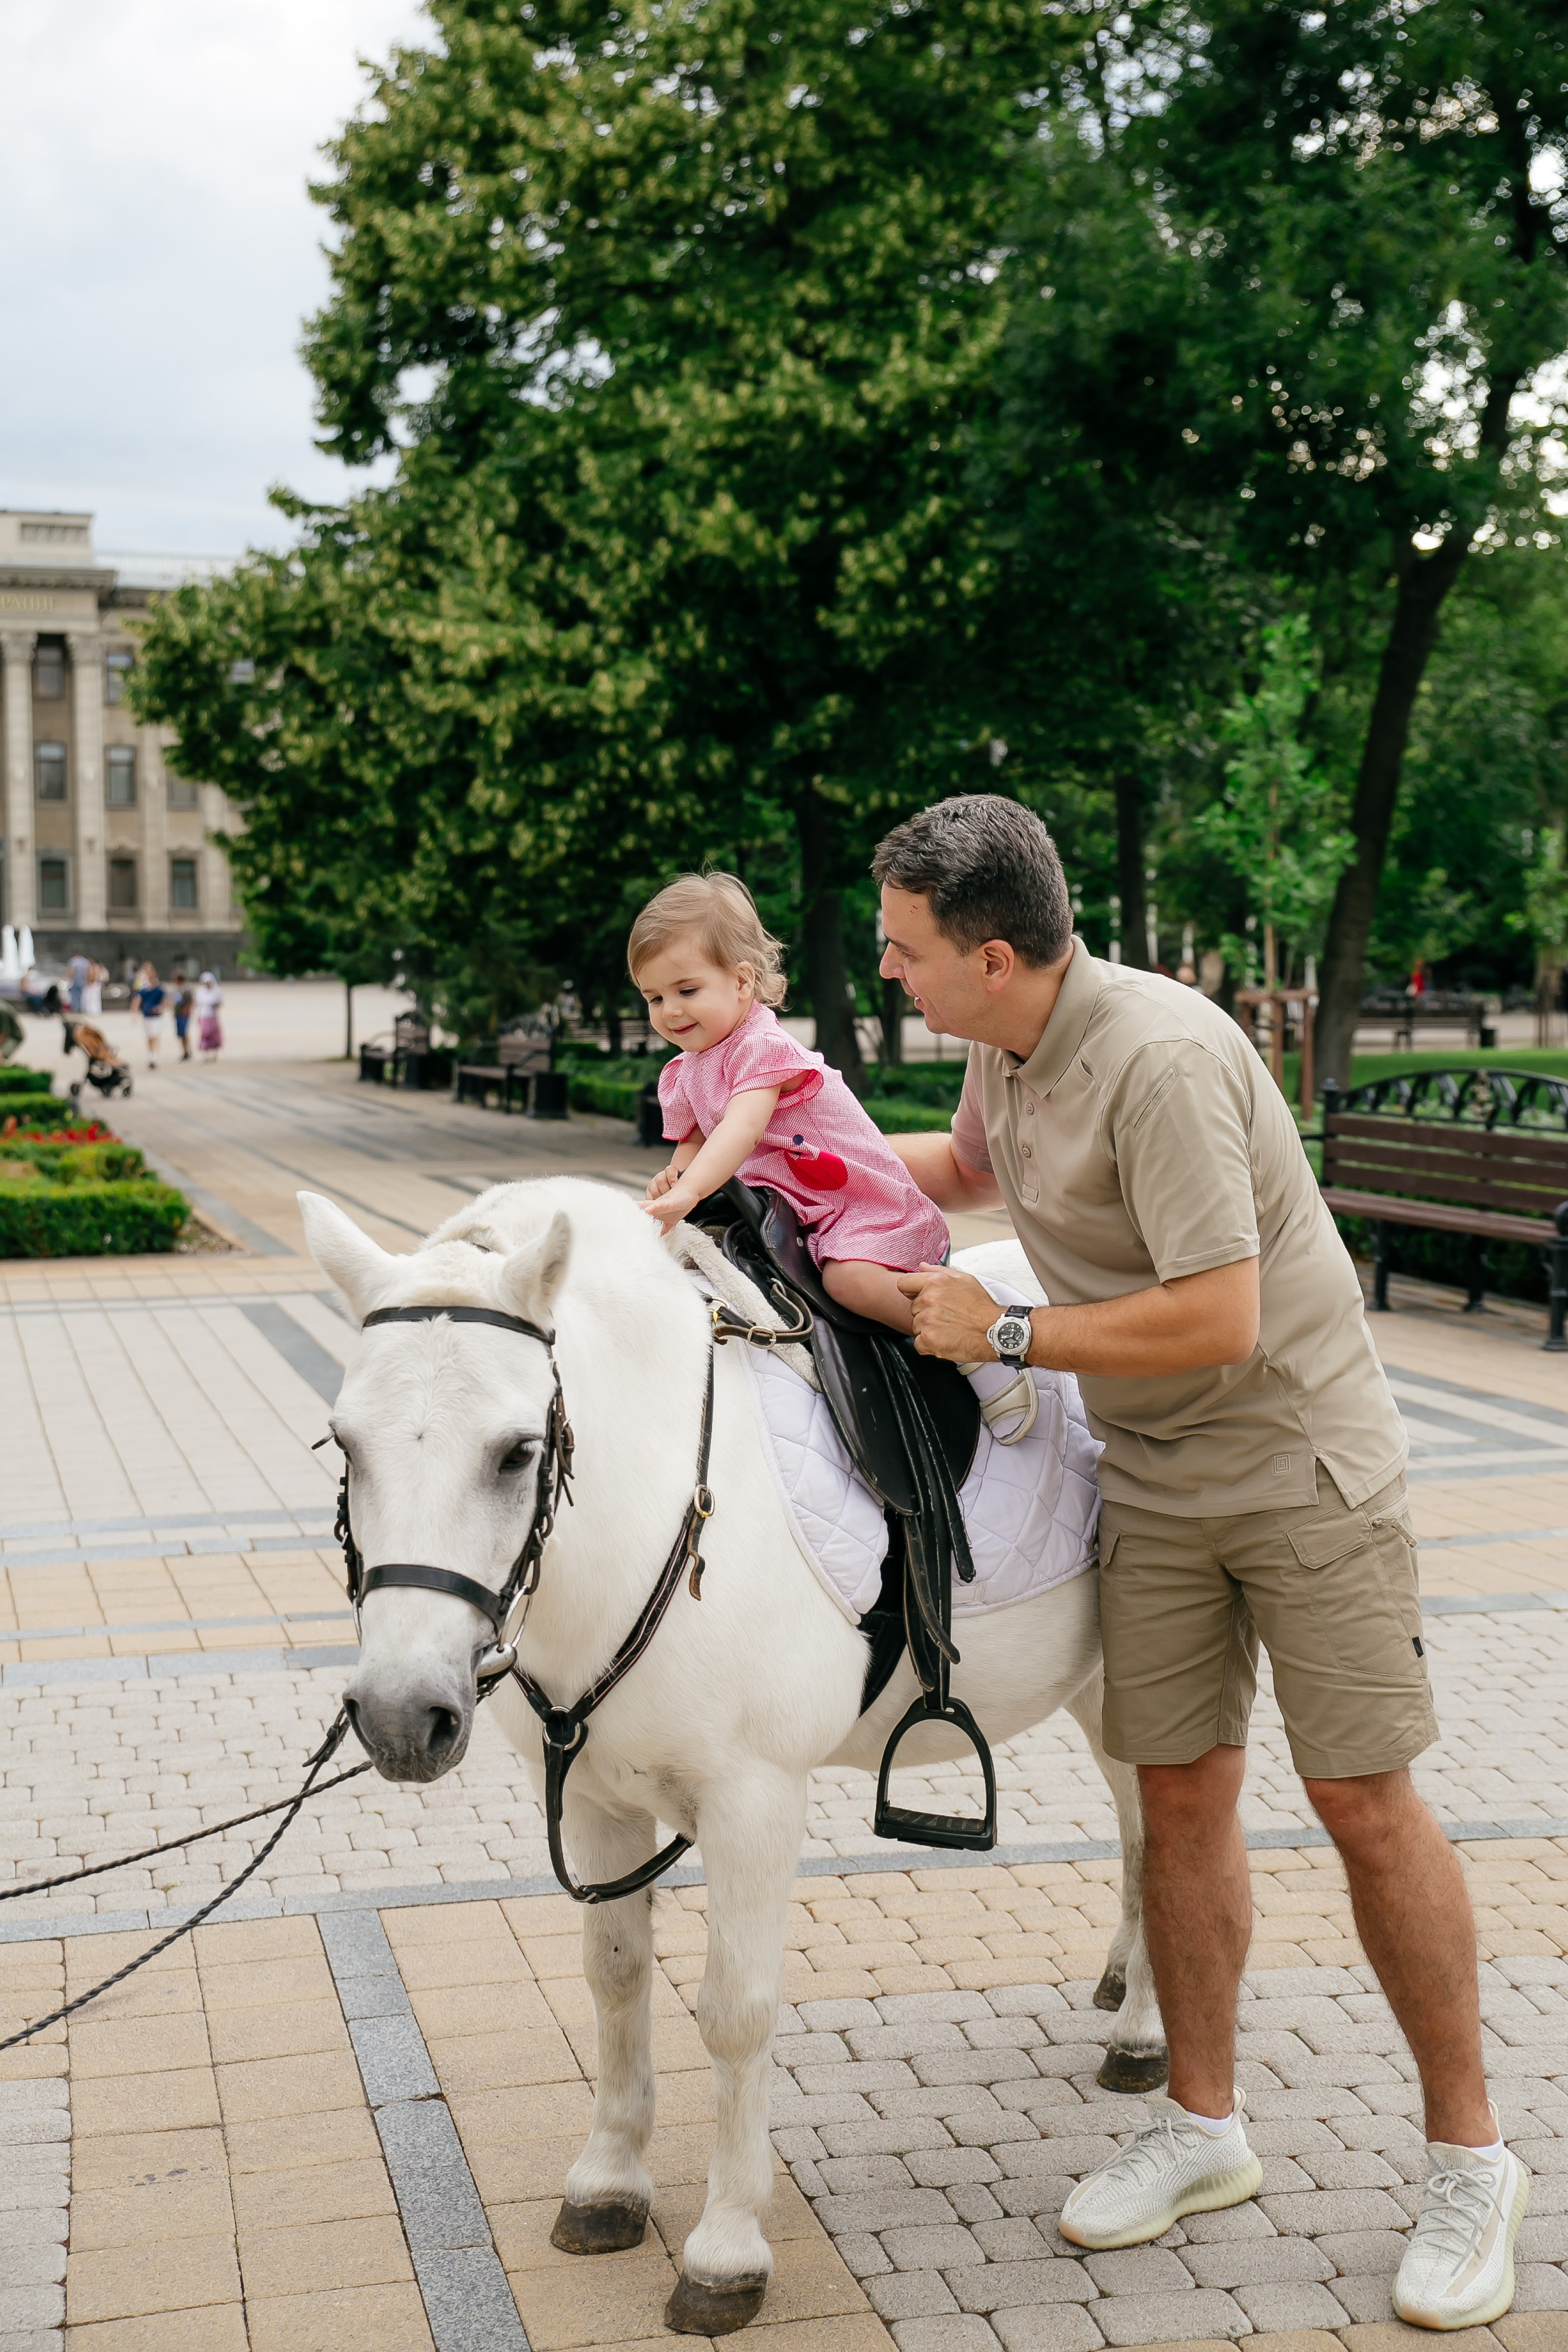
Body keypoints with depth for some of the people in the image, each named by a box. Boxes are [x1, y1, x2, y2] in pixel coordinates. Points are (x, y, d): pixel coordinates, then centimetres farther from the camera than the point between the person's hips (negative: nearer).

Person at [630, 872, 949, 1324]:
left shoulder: (763, 1045, -20)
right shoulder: (680, 1076, 8)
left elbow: (742, 1128, -35)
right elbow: (693, 1139, 14)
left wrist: (688, 1190, -49)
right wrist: (674, 1174, -11)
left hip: (863, 1200, -9)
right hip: (795, 1210, 9)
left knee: (851, 1277, -30)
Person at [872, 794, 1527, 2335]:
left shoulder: (1160, 1058, -26)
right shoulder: (1005, 1045, 2)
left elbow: (1216, 1318, -30)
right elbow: (974, 1166, 26)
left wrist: (999, 1333, -21)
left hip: (1305, 1468, -7)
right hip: (1154, 1489, 7)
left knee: (1363, 1800, -2)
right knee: (1181, 1795, 8)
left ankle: (1468, 2160, 13)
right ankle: (1204, 2124, 23)